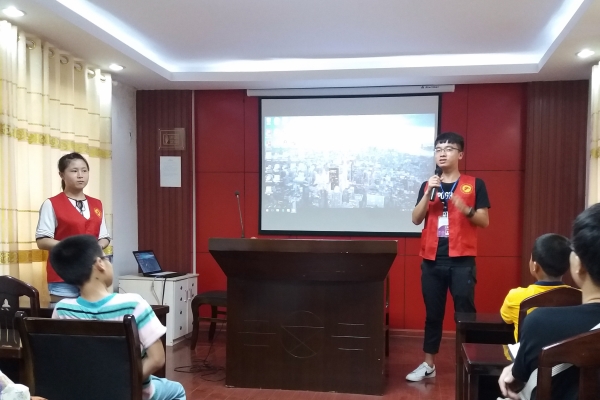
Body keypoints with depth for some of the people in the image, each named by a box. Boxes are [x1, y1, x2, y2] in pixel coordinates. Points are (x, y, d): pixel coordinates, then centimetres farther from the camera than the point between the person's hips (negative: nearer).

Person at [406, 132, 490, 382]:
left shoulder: (475, 184, 3)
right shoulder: (427, 185, 12)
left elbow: (484, 221, 0)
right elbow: (416, 219, 2)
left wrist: (465, 208, -18)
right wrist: (428, 194, -11)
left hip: (462, 260, -3)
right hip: (432, 260, 3)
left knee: (465, 313, -1)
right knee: (433, 313, 10)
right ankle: (428, 364, 19)